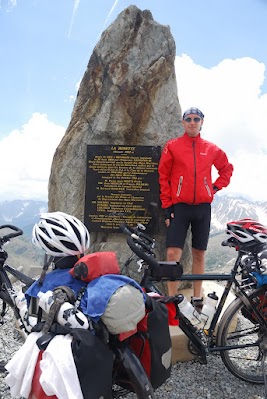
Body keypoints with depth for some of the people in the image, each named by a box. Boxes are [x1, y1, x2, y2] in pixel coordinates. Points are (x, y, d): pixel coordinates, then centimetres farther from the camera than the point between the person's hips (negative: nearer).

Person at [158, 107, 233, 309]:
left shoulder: (211, 149, 8)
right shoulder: (172, 146, 2)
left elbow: (227, 168, 23)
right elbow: (163, 177, 1)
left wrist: (216, 187, 8)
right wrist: (167, 206, -4)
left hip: (203, 208, 3)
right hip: (179, 207, -2)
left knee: (199, 254, 10)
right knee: (173, 254, -9)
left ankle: (197, 297, 24)